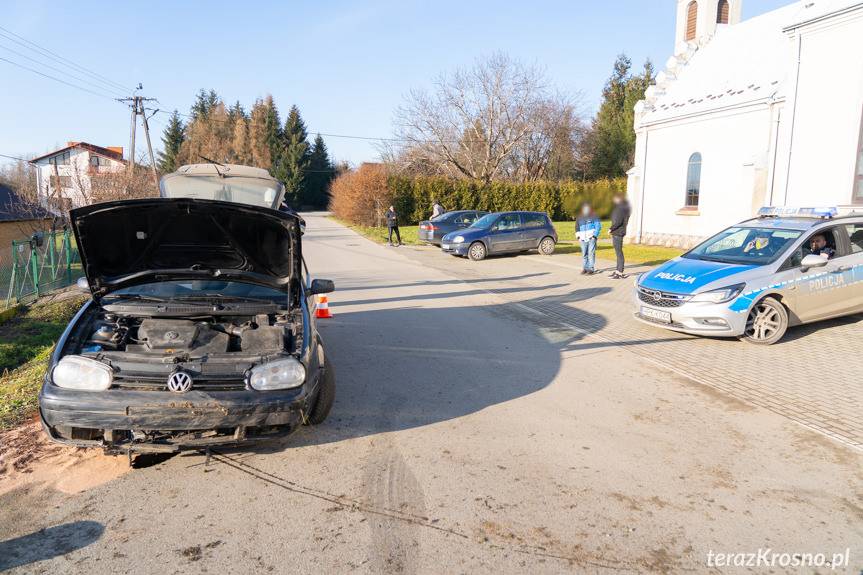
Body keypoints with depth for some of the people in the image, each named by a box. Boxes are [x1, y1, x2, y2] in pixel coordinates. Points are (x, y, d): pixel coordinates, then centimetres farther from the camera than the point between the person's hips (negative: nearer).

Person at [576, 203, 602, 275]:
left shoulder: (594, 217, 4)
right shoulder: (580, 218, 17)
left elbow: (598, 226, -1)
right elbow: (577, 228, 24)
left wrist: (594, 235, -11)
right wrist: (578, 236, 10)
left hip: (591, 238, -4)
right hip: (583, 239, 4)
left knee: (591, 253, -8)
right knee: (584, 254, 5)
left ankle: (591, 269, -7)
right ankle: (584, 268, 10)